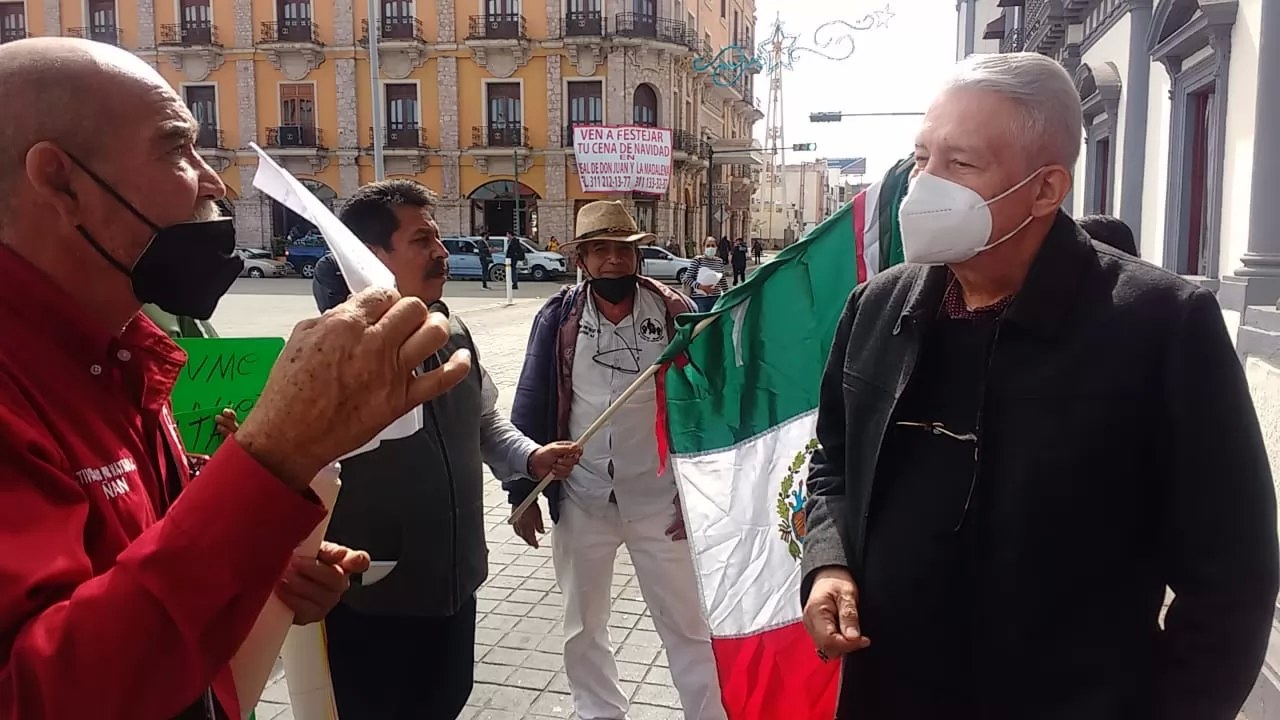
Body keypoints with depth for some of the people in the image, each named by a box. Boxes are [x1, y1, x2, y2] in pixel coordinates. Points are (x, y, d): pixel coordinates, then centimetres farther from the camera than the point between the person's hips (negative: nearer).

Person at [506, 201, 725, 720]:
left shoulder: (675, 314, -6)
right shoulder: (557, 319, -4)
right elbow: (530, 408, 0)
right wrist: (522, 493, -1)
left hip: (659, 501, -1)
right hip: (581, 502, 2)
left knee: (686, 625, 10)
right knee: (583, 628, 18)